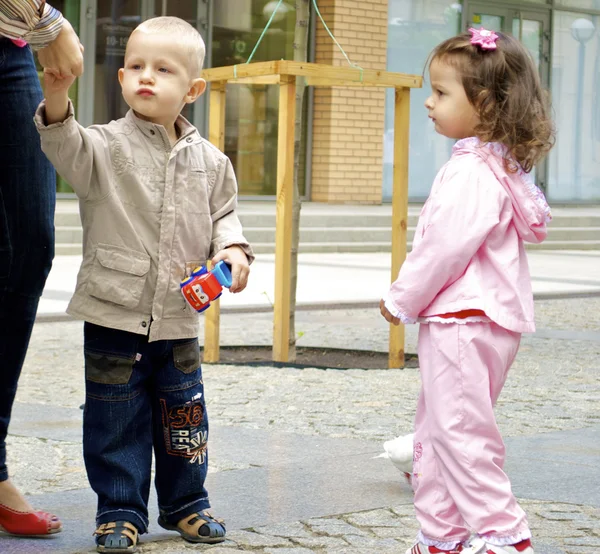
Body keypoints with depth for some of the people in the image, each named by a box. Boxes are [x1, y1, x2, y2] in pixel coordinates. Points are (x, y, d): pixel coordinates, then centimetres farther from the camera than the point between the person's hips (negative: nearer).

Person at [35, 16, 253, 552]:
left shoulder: (208, 160, 5)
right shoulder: (109, 146, -7)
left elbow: (223, 213, 16)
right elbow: (70, 151, -27)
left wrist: (232, 249, -4)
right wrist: (57, 104, -45)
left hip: (180, 320, 3)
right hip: (115, 318, -3)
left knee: (184, 419, 13)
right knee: (116, 422, 4)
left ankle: (186, 504, 30)